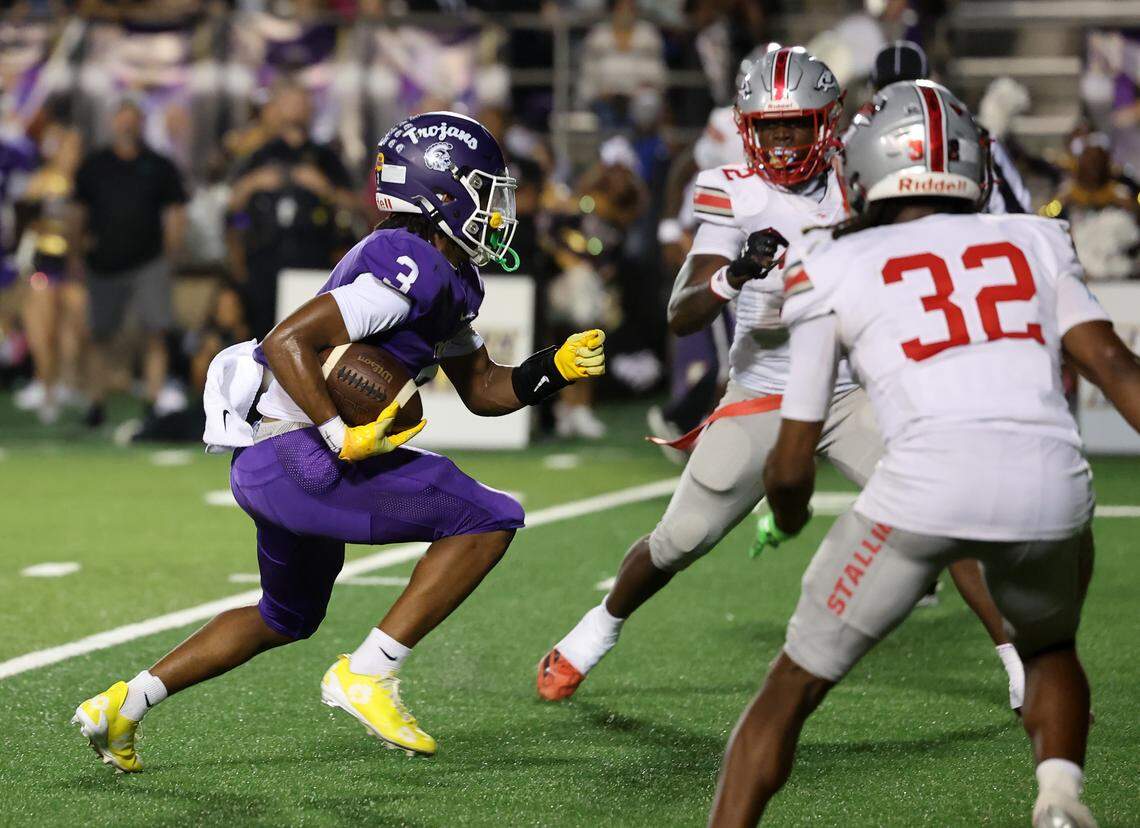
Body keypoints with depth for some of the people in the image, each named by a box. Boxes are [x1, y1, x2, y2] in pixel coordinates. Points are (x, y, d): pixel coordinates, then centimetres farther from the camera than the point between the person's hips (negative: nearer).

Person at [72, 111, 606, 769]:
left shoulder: (448, 279, 15)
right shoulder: (412, 270, -17)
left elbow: (484, 390, 21)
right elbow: (287, 341, -23)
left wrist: (557, 367, 5)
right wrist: (346, 438, -24)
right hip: (297, 460, -11)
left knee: (287, 619, 30)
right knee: (491, 519, -10)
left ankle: (124, 705, 30)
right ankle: (368, 676, -9)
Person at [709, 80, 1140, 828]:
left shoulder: (837, 271, 17)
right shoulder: (1033, 242, 23)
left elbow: (792, 465, 18)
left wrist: (786, 521, 40)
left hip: (927, 485, -2)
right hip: (1051, 484, 3)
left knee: (792, 690, 16)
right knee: (1050, 648, 33)